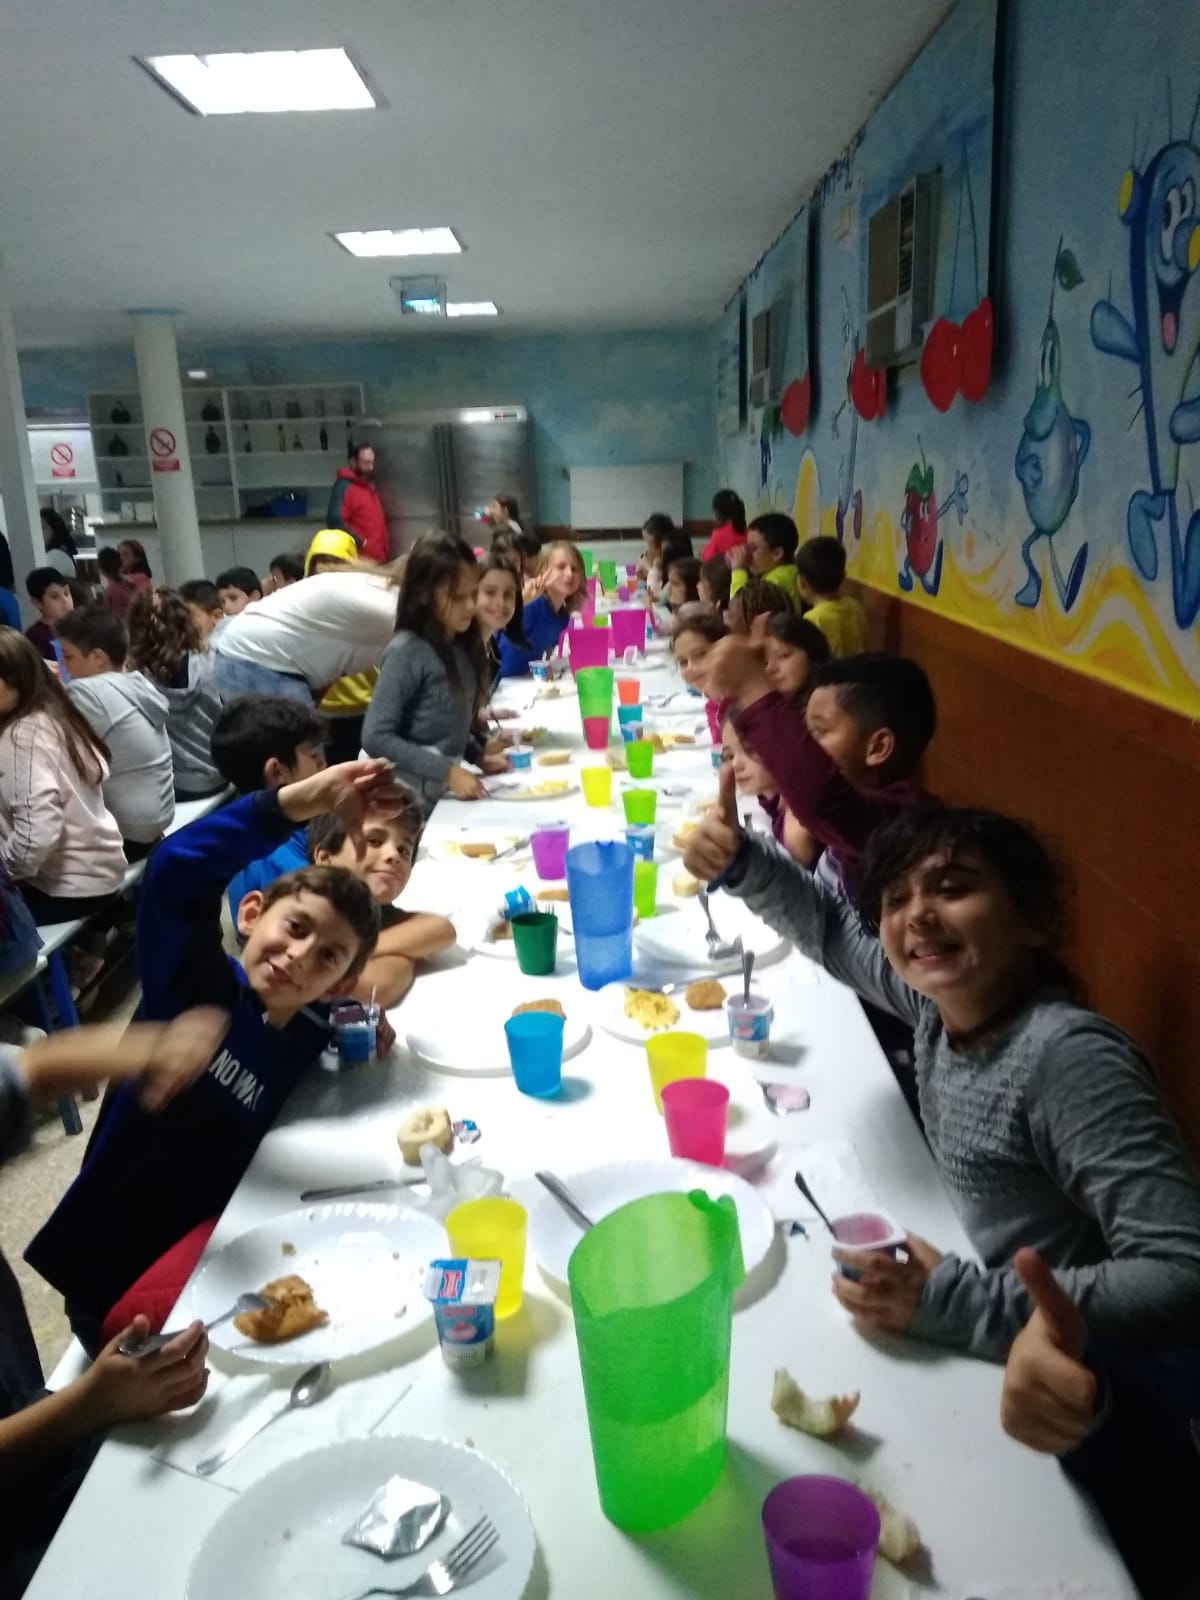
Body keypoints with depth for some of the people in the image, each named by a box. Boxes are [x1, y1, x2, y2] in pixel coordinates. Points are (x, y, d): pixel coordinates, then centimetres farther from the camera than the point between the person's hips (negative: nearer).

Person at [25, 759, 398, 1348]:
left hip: (209, 1245, 4)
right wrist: (305, 800, -47)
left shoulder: (312, 1036, -5)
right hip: (109, 1266, -3)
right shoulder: (198, 986, -18)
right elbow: (176, 871, -35)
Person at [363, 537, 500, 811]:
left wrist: (478, 757, -1)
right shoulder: (406, 651, -16)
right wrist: (447, 771, -23)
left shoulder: (464, 647, 4)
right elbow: (376, 737, -21)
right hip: (409, 796, -7)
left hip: (445, 790, 7)